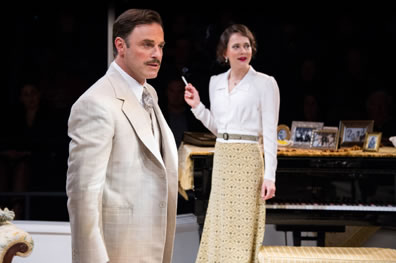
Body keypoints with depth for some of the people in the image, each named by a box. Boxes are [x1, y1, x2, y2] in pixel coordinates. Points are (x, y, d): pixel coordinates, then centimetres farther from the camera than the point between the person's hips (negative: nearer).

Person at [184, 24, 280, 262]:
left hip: (247, 159, -6)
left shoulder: (265, 83, -6)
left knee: (243, 228, -3)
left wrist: (269, 175, -14)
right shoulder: (216, 83, 11)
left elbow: (270, 133, -8)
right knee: (220, 229, 9)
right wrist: (197, 106, 5)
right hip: (222, 159, 6)